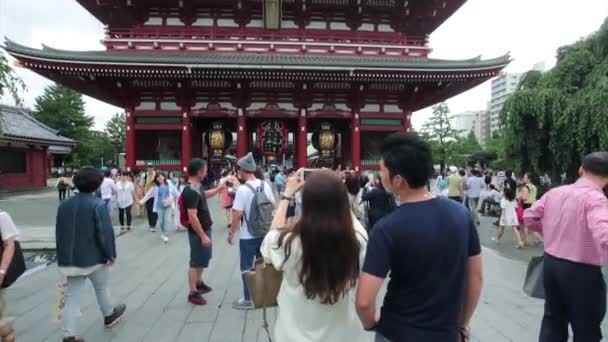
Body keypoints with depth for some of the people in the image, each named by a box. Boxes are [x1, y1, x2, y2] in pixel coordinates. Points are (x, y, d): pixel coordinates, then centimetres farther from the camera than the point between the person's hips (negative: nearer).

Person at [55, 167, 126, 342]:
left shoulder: (64, 205, 7)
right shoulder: (98, 205, -16)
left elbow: (59, 233, 13)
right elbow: (105, 232, -21)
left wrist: (64, 255, 21)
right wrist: (111, 254, -12)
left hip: (70, 258, 5)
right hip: (94, 257, -5)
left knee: (72, 296, 8)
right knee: (102, 288, 18)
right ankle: (109, 315, 39)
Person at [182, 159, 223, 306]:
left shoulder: (197, 186, 3)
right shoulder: (191, 191, -28)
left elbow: (205, 194, 28)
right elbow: (192, 217, -30)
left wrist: (220, 188, 20)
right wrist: (203, 236, -26)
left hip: (205, 228, 10)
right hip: (198, 232, -10)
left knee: (203, 258, 24)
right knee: (196, 262, 3)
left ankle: (199, 283, 42)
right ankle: (193, 293, 16)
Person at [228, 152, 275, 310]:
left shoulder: (243, 189, -19)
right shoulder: (266, 185, 0)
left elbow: (237, 214, -19)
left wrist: (231, 233, -7)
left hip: (248, 236, -6)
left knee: (247, 267, 7)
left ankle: (248, 300, 15)